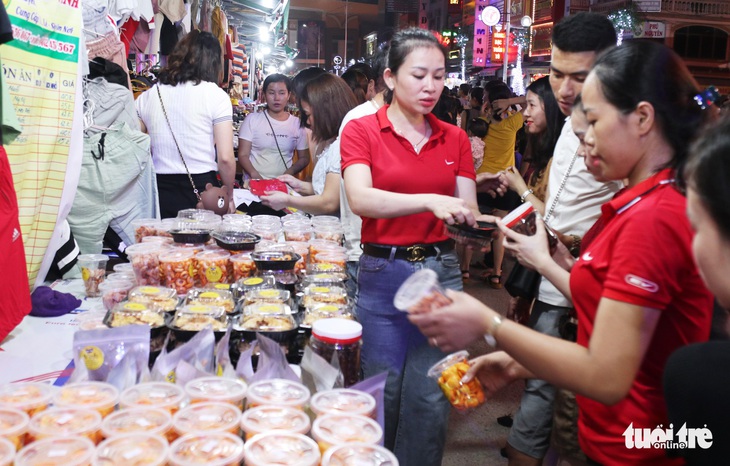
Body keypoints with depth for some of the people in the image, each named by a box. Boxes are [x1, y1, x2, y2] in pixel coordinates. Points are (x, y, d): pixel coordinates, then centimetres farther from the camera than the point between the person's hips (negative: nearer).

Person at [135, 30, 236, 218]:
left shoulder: (146, 97, 7)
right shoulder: (216, 95, -4)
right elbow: (225, 158, -9)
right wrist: (229, 198, 4)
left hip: (159, 191, 3)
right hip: (202, 188, -3)